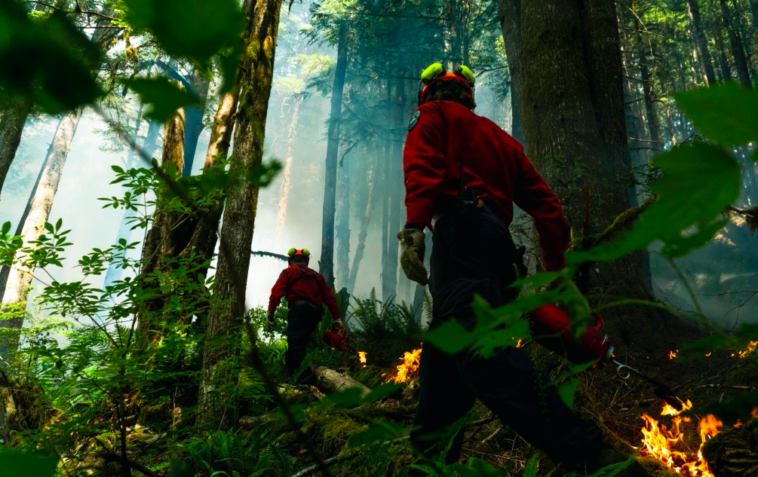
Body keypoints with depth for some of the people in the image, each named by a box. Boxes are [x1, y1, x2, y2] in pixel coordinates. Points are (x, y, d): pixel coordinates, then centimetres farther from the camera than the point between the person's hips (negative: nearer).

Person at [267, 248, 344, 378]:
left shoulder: (289, 272, 16)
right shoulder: (317, 276, 28)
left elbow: (277, 292, 0)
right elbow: (329, 298, 19)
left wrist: (270, 313, -4)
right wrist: (337, 318, 16)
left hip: (299, 309, -5)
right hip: (315, 312, 5)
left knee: (295, 344, -15)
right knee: (300, 343, 15)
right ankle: (289, 372, 8)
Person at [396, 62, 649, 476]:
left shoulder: (433, 116, 18)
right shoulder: (498, 136, 34)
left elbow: (423, 167, -6)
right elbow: (545, 204, 25)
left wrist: (413, 229, -20)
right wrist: (556, 270, 26)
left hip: (460, 230, -8)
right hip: (500, 244, 8)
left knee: (476, 346, -24)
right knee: (441, 359, 13)